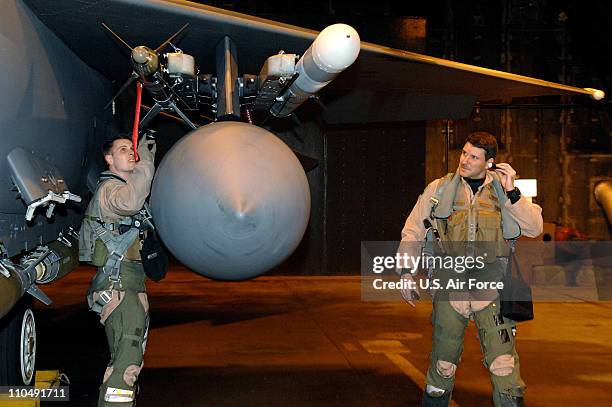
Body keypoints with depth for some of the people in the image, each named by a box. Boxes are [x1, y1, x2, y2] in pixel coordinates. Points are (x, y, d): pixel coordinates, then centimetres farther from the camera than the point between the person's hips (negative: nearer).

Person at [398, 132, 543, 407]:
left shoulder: (503, 190, 9)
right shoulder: (439, 189, 9)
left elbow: (535, 228, 0)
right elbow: (412, 232, 12)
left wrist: (511, 192, -9)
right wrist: (406, 271, 3)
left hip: (491, 289, 0)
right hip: (449, 288, 0)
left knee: (504, 366, -7)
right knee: (442, 366, 7)